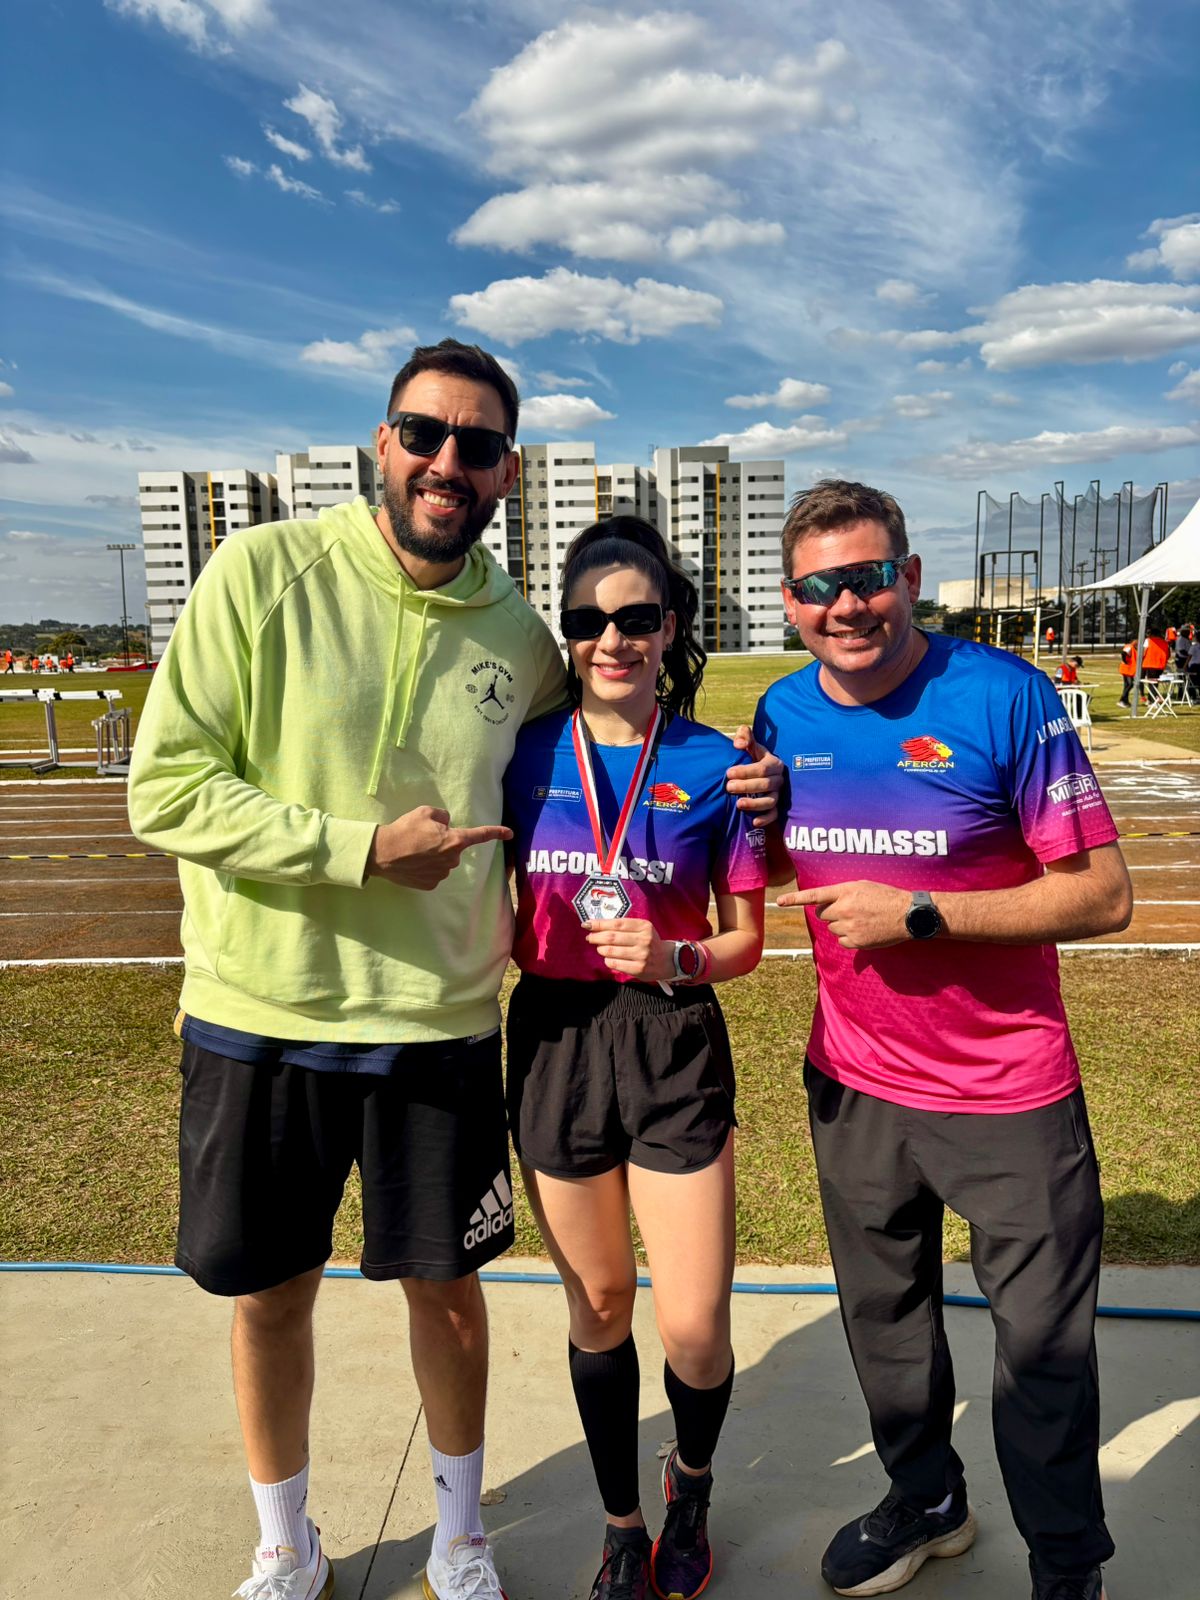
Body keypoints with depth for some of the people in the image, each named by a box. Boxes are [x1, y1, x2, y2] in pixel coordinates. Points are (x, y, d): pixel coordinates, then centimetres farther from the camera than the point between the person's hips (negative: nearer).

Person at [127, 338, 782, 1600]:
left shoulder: (519, 636, 0)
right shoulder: (263, 573, -10)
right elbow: (164, 789, -13)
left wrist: (722, 798, 0)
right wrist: (362, 848, -20)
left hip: (440, 1027, 2)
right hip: (260, 1021, -1)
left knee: (445, 1286, 17)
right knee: (269, 1296, 17)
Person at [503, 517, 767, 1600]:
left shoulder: (715, 766, -4)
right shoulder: (525, 756, 0)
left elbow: (745, 940, 1)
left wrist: (678, 962, -17)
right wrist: (503, 951, -9)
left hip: (675, 1048, -1)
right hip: (554, 1042, 2)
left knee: (694, 1328, 2)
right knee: (599, 1305, 16)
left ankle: (692, 1484, 39)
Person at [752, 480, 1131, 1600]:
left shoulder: (1004, 697, -17)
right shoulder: (780, 715, -3)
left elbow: (1103, 894, -17)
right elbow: (765, 870, 12)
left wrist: (916, 914, -23)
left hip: (1009, 1091, -4)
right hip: (855, 1084, 5)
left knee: (1043, 1340, 13)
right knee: (881, 1316, 22)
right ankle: (925, 1501, 49)